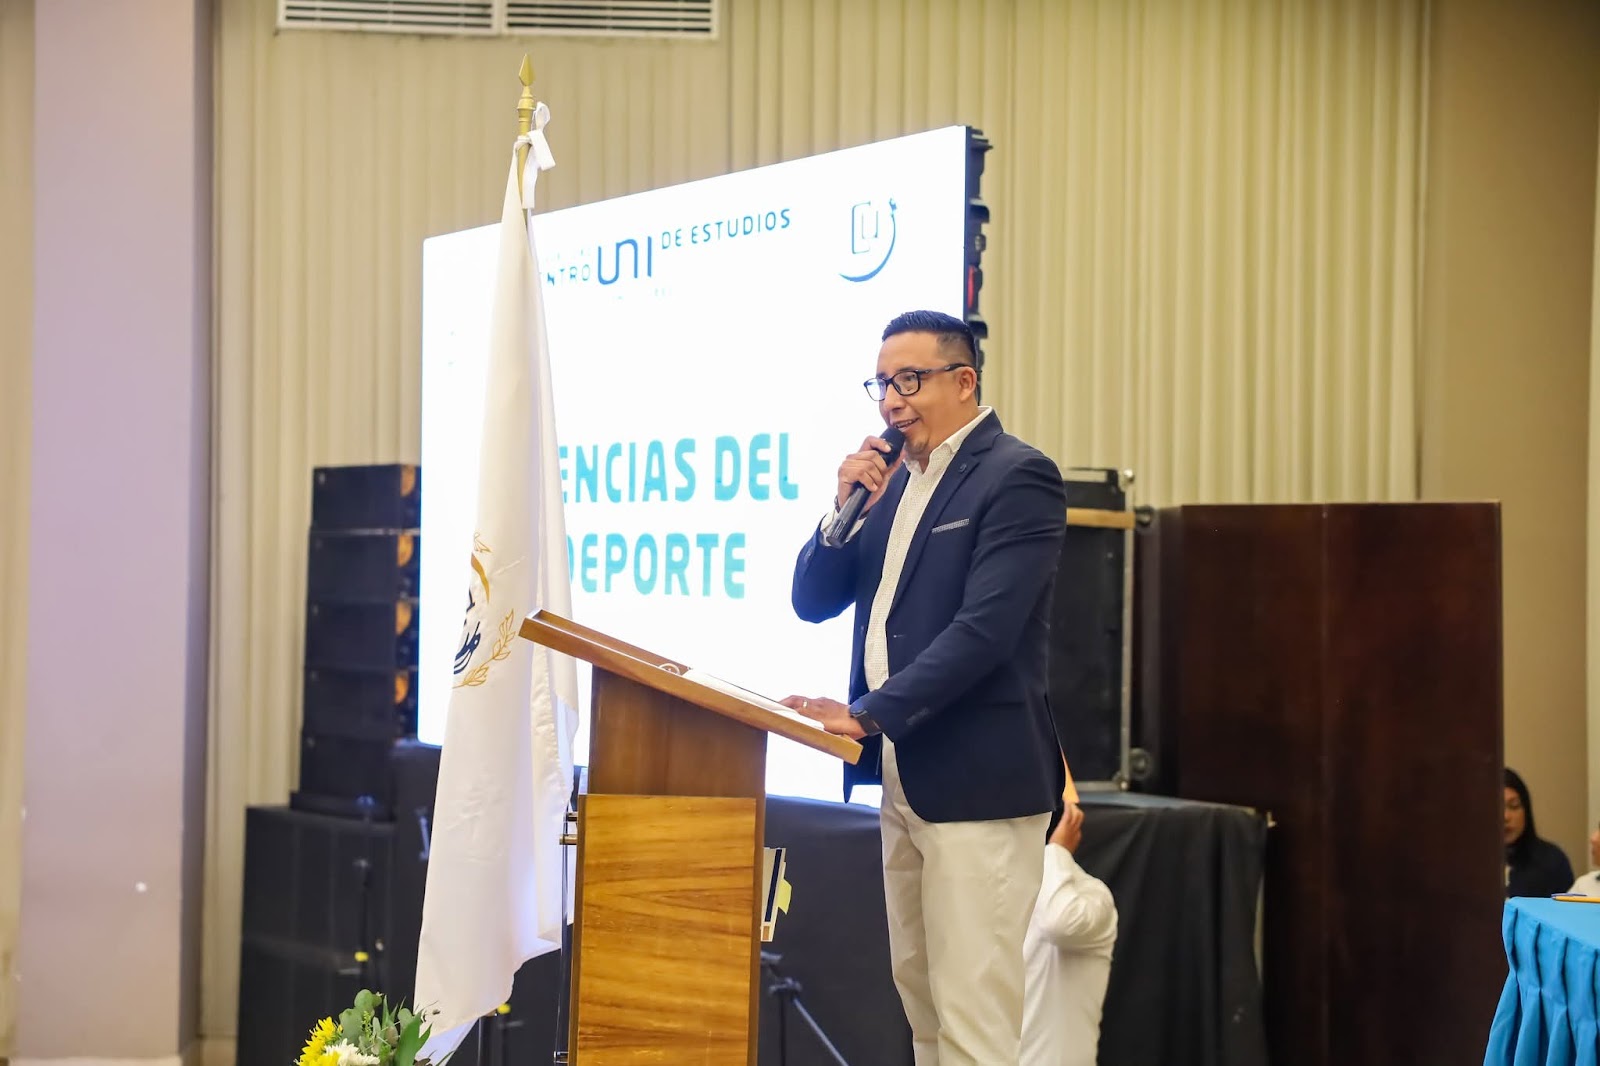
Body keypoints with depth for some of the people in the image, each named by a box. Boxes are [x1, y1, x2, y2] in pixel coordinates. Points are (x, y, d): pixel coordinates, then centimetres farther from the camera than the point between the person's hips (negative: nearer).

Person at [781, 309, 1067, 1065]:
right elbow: (813, 603, 13)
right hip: (901, 778, 8)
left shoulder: (1017, 478, -11)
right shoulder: (893, 478, 14)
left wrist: (869, 713, -23)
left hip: (976, 782, -8)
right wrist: (846, 509, -3)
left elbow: (984, 629, -21)